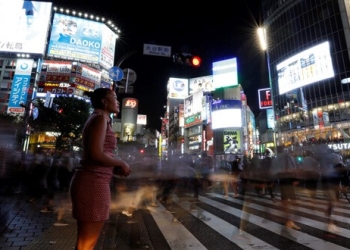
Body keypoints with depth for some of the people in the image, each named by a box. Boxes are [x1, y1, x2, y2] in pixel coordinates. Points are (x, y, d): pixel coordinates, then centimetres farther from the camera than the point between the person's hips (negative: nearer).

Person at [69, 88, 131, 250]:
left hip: (91, 182, 10)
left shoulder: (97, 120, 19)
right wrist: (122, 164, -7)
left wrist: (116, 169, 9)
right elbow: (96, 154, -21)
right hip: (93, 183, -10)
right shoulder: (100, 118, -9)